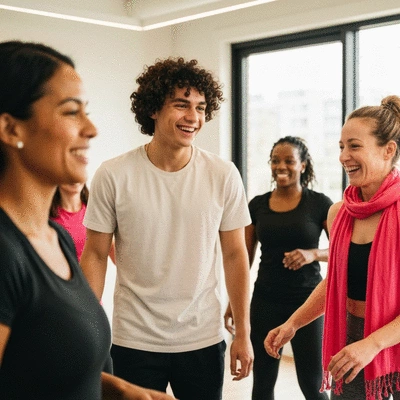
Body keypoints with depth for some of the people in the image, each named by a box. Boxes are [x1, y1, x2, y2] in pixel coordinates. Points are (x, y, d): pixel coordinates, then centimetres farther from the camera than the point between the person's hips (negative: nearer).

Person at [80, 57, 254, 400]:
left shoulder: (224, 175, -5)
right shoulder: (113, 176, -9)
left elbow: (235, 255, 1)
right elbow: (95, 255, -2)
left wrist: (244, 333, 2)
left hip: (204, 340, 1)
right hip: (134, 342, -1)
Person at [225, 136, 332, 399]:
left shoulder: (320, 204, -4)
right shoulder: (257, 205, 4)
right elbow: (244, 258, 9)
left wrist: (313, 254, -21)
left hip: (307, 300, -3)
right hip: (265, 301, 3)